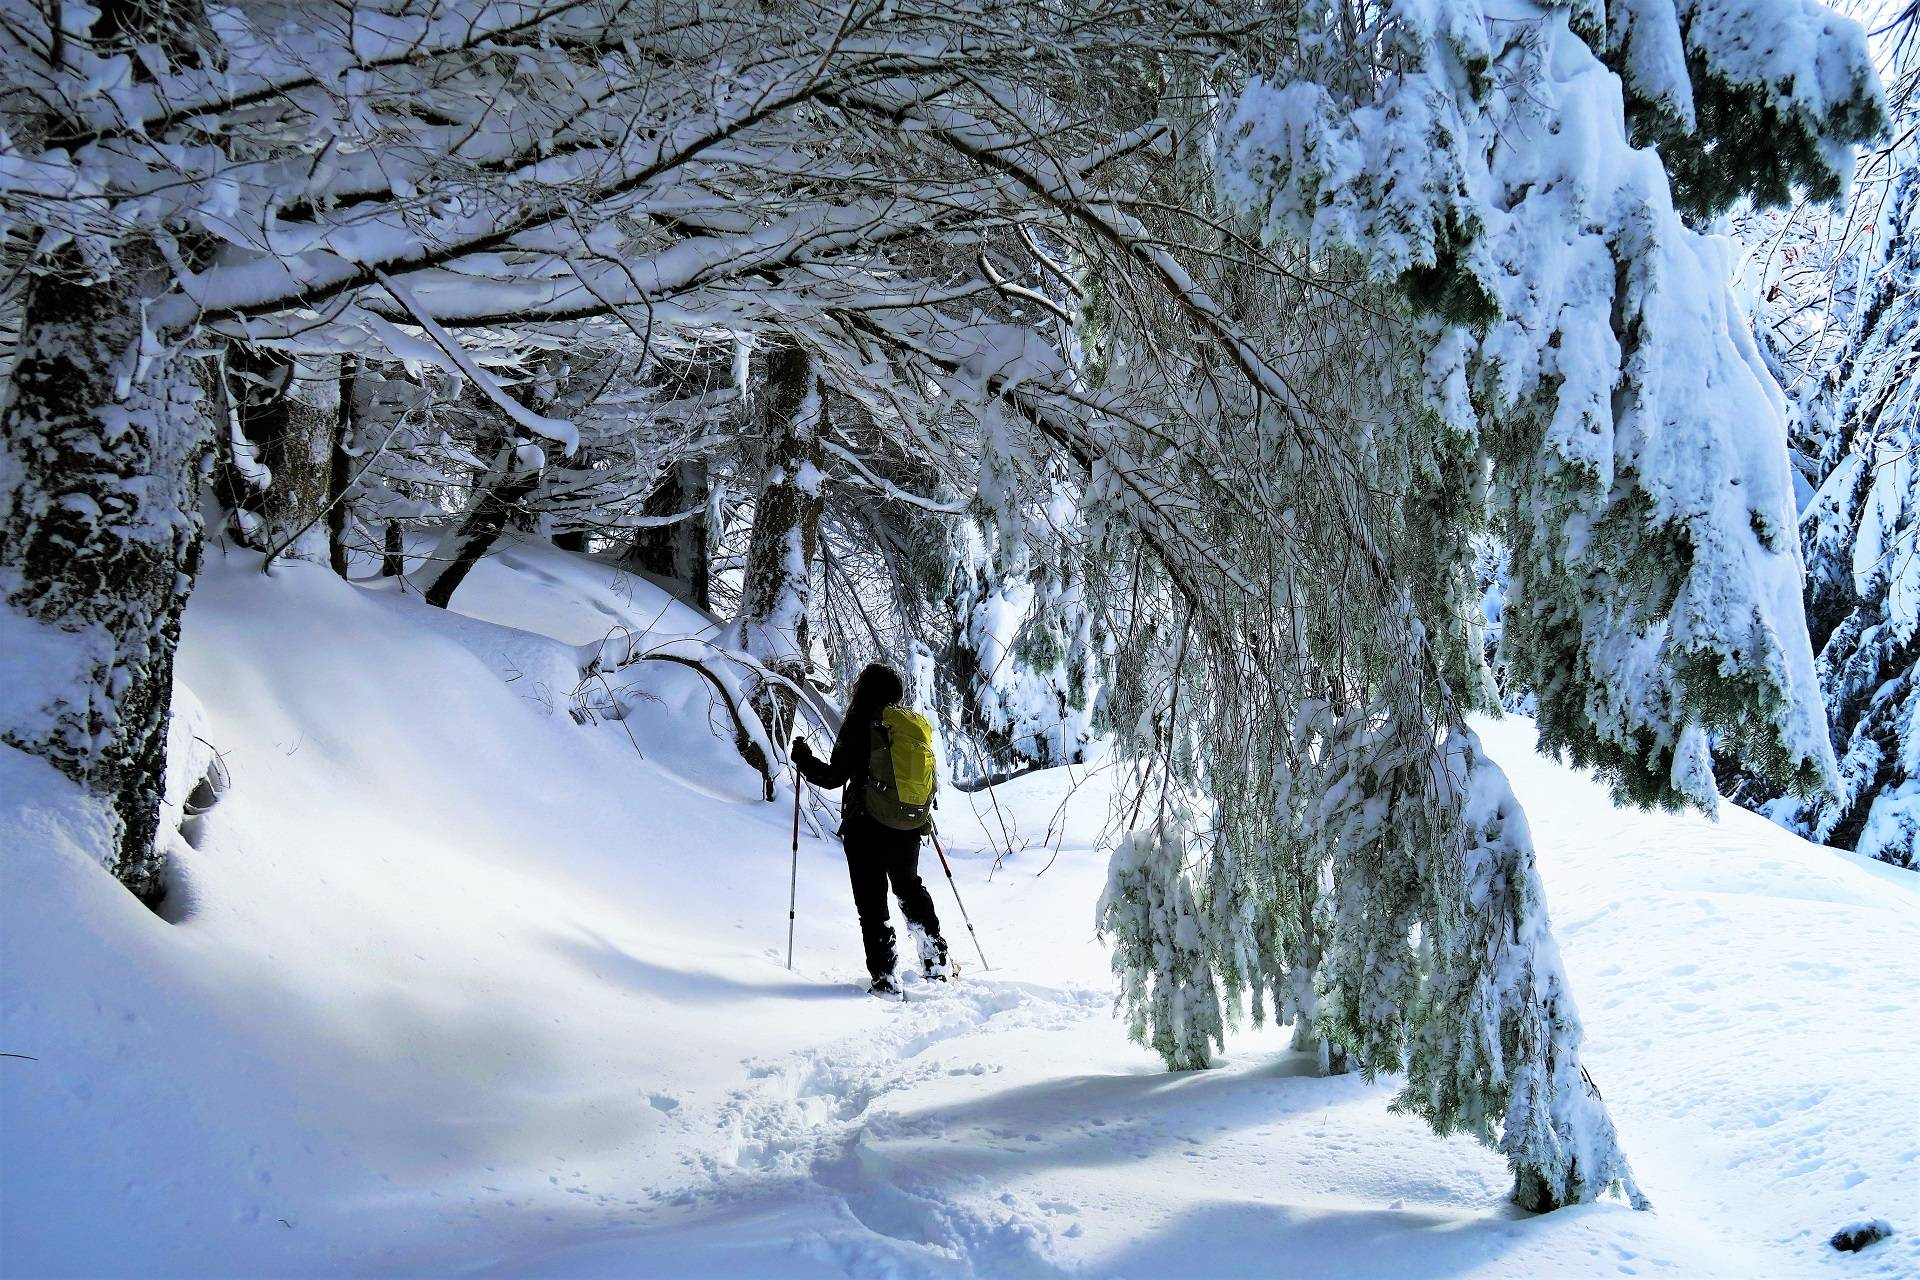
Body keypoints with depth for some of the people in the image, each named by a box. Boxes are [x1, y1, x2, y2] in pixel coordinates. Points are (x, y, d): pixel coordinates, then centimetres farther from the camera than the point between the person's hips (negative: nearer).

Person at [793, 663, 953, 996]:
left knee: (872, 902, 2)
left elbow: (834, 777, -11)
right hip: (907, 828, 6)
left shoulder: (858, 727, -13)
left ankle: (884, 978, -1)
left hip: (865, 828, -5)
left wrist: (804, 758, 4)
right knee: (910, 889, 25)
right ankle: (937, 963, 28)